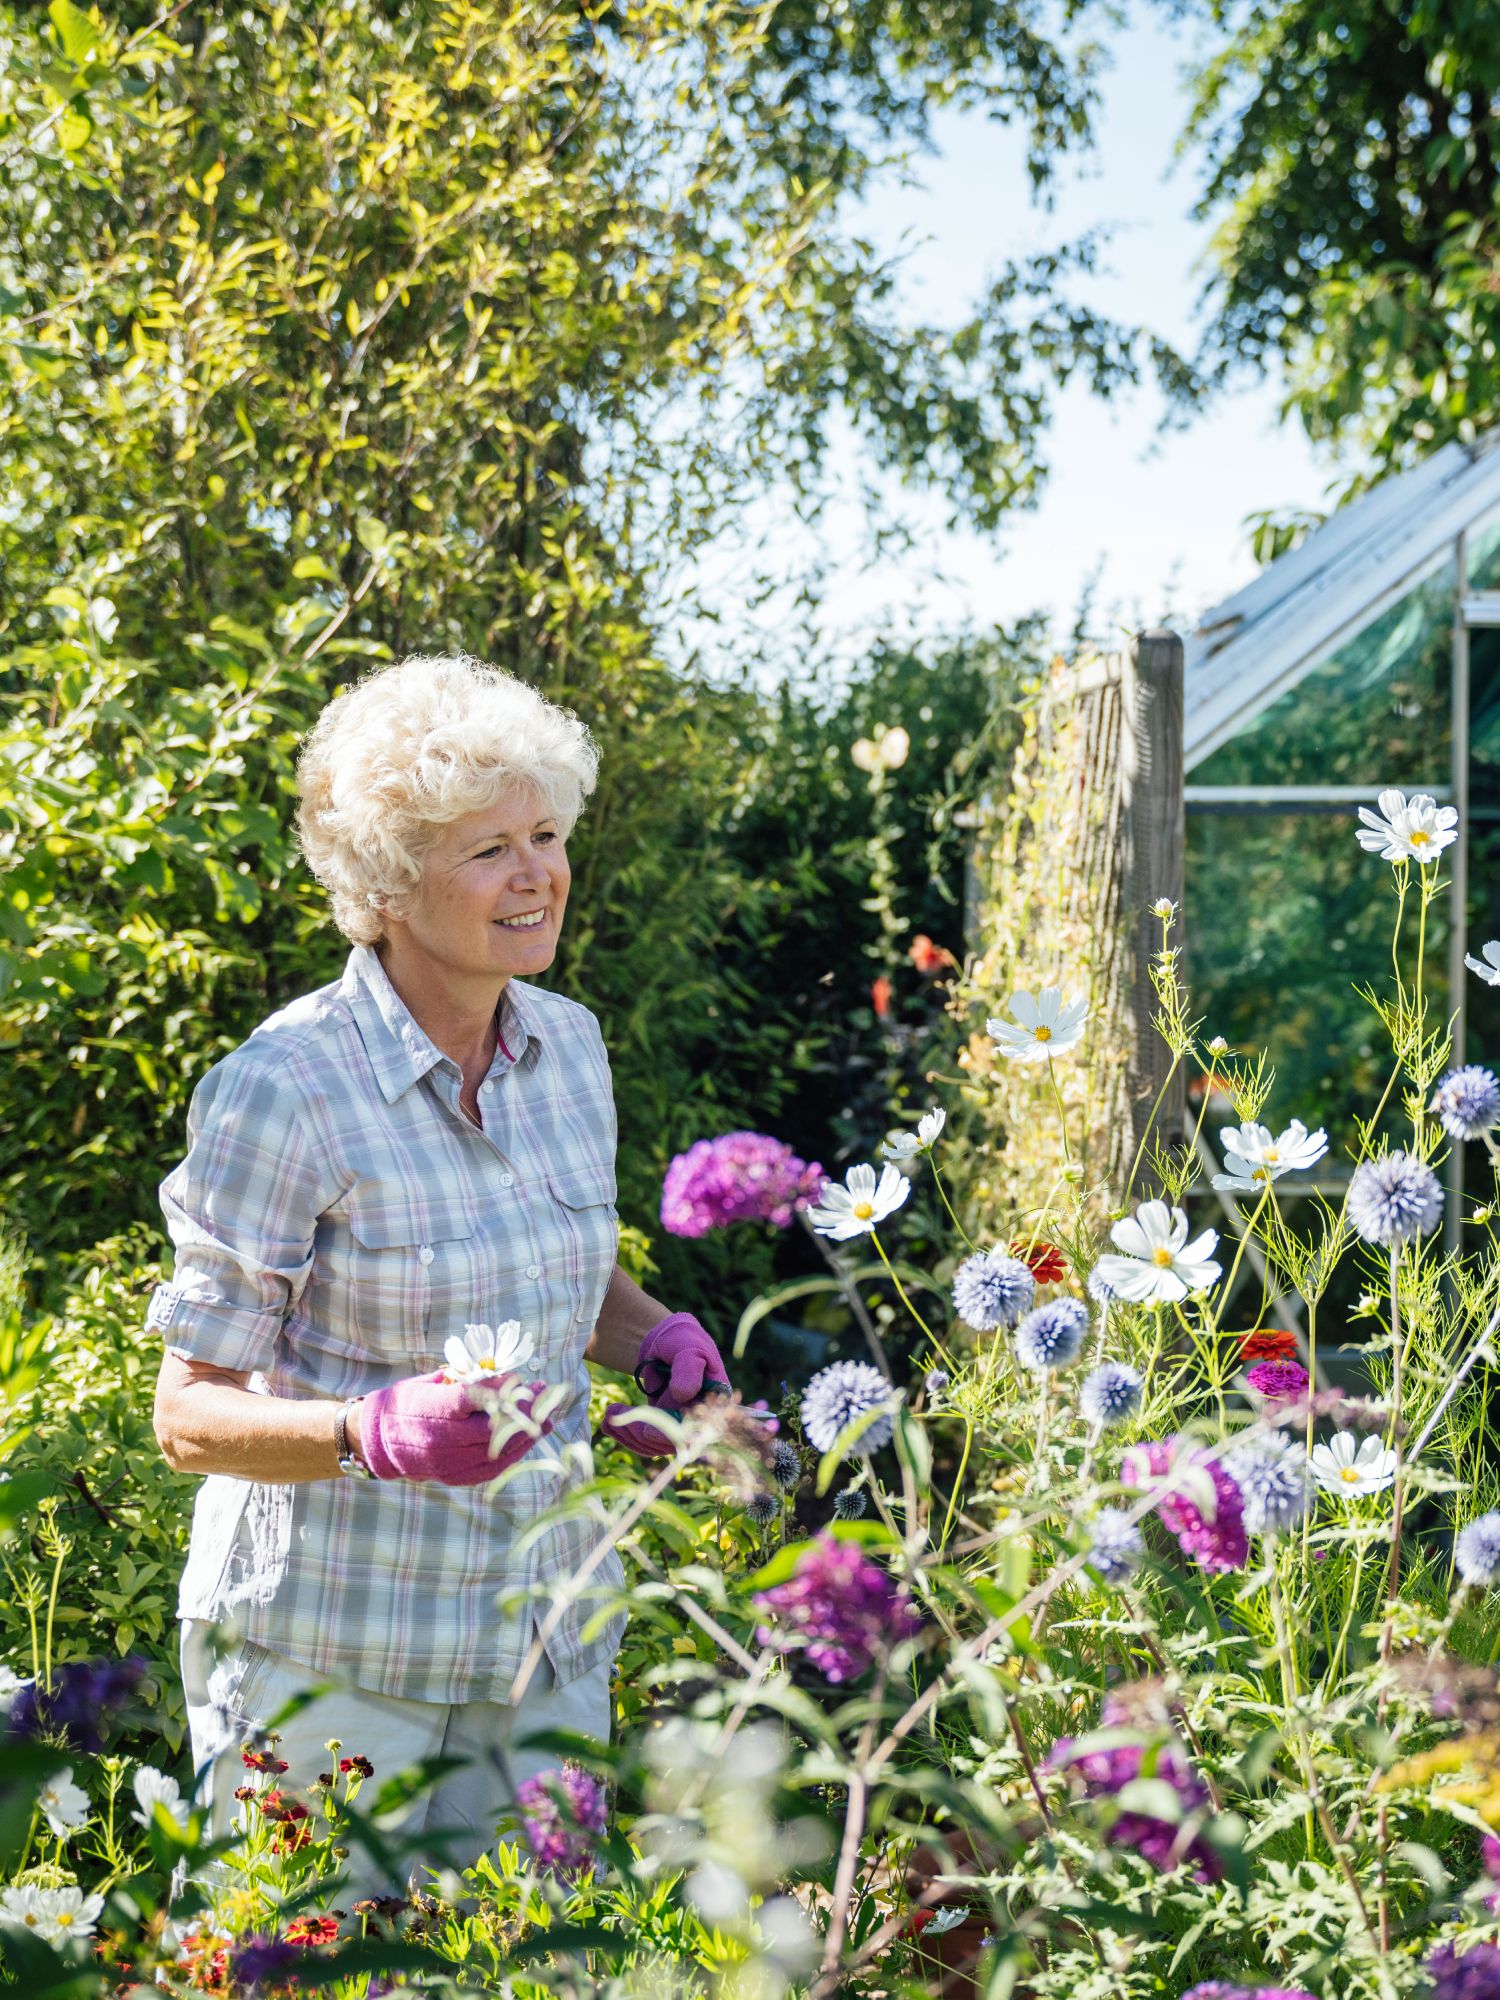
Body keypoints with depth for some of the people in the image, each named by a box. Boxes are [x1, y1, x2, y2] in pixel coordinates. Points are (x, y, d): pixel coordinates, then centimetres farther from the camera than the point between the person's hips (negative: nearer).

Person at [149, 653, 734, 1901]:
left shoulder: (569, 1045, 2)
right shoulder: (283, 1092, -16)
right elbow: (191, 1416, -14)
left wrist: (660, 1344, -1)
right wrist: (375, 1433, -31)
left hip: (552, 1633, 6)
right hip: (331, 1654, -5)